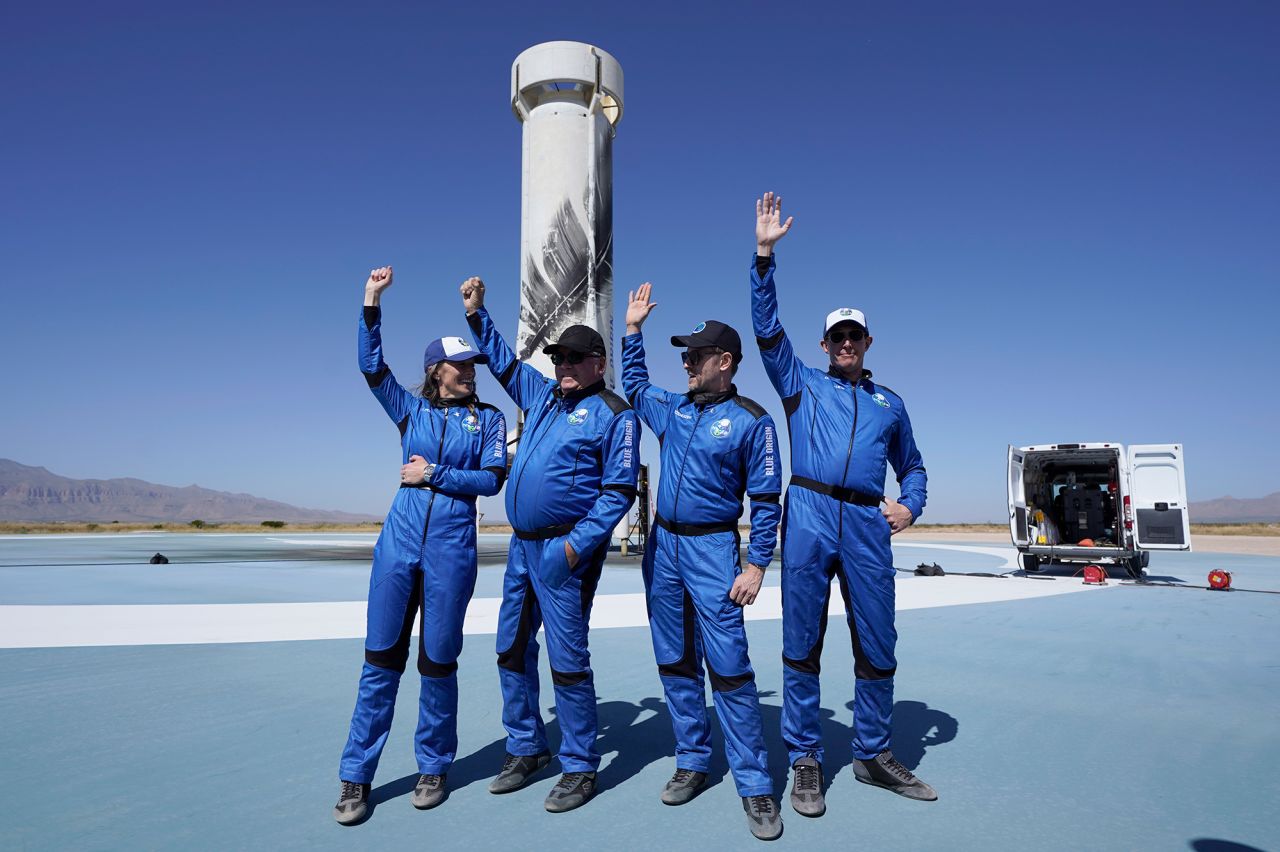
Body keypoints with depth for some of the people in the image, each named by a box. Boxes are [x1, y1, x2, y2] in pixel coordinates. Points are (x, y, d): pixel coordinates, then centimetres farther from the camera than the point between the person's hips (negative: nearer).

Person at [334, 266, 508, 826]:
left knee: (438, 661, 5)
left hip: (451, 549, -2)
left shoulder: (488, 418, 6)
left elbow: (493, 479, -4)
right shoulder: (412, 412, 12)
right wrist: (372, 303, -2)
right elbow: (371, 367, 4)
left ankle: (433, 769, 23)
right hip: (399, 542, 2)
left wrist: (434, 475, -9)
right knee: (381, 659, 4)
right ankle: (356, 778, 15)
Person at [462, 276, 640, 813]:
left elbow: (619, 491, -12)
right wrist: (476, 313, 23)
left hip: (565, 550, -8)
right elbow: (503, 362, 29)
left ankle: (579, 769, 14)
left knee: (567, 659, -2)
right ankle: (525, 750, 31)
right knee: (512, 650, 14)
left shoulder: (614, 414, -8)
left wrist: (577, 545, -18)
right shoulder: (543, 396, 13)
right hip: (522, 545, 8)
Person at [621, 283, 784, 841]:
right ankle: (692, 762, 25)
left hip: (713, 548, -6)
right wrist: (633, 329, 22)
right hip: (662, 545, 6)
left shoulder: (751, 420, -6)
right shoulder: (673, 409, 10)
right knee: (675, 664, 11)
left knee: (728, 667, -8)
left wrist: (756, 564, -13)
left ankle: (754, 785, 2)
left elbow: (766, 501, -6)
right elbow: (633, 385, 29)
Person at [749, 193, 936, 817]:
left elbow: (912, 464, 30)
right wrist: (764, 255, -1)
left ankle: (873, 755, 24)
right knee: (801, 644, 1)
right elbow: (767, 328, 5)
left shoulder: (889, 403, 23)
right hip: (809, 517, -2)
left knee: (877, 645, 6)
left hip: (867, 525, 3)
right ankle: (805, 761, 13)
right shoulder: (802, 384, 15)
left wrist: (910, 505, 8)